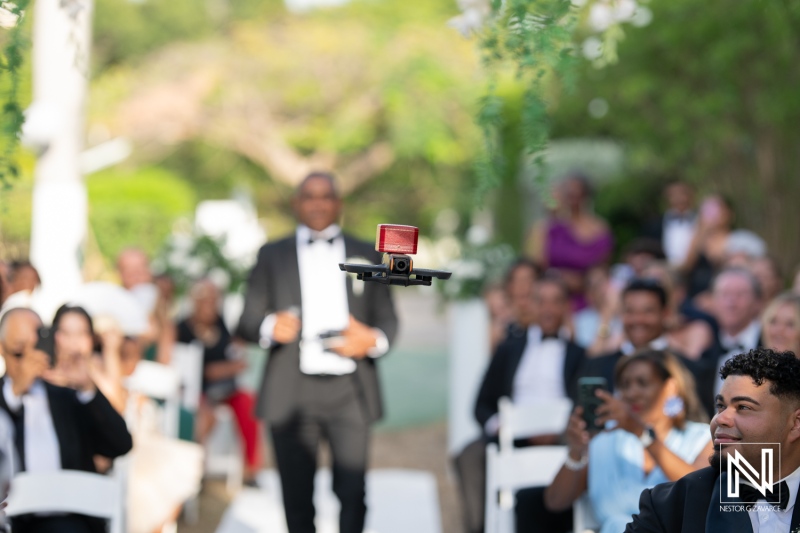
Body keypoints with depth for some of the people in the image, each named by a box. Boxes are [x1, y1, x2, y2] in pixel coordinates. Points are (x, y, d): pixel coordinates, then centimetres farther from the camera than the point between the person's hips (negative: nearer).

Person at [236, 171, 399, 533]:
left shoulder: (367, 256, 16)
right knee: (297, 497, 1)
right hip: (291, 393, 0)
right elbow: (247, 322, 7)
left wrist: (374, 340, -9)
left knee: (352, 492, -7)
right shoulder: (272, 256, 14)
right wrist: (270, 327, -16)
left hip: (350, 392, 0)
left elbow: (388, 320, 14)